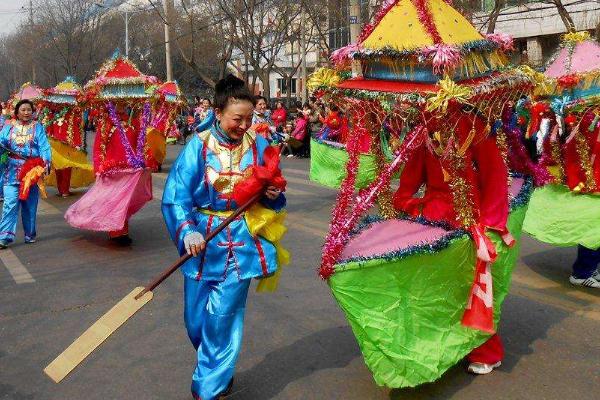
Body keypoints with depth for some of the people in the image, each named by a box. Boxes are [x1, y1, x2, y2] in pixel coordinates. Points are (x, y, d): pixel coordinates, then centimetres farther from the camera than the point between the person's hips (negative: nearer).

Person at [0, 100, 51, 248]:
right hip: (12, 172, 1)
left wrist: (45, 163, -19)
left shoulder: (37, 127, 6)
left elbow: (44, 147, -4)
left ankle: (30, 235, 20)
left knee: (30, 205, 7)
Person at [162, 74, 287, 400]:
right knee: (196, 320, 12)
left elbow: (272, 198, 9)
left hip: (241, 242, 0)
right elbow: (175, 197, -12)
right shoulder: (198, 146, -9)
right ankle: (220, 371, 42)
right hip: (203, 242, 1)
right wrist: (187, 231, -27)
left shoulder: (259, 147, -3)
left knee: (222, 316, -3)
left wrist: (273, 195, -13)